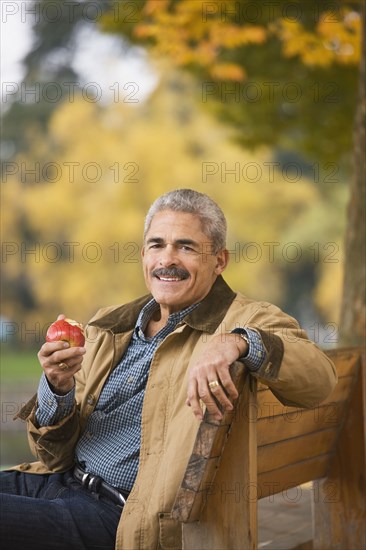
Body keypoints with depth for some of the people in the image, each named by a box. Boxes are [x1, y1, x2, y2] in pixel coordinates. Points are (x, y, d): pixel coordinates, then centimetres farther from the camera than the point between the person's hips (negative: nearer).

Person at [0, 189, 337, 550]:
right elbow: (53, 451, 17)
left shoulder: (247, 321, 0)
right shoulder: (109, 325, 16)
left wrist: (236, 342, -35)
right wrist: (58, 388, -5)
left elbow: (320, 379, -19)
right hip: (59, 481, 7)